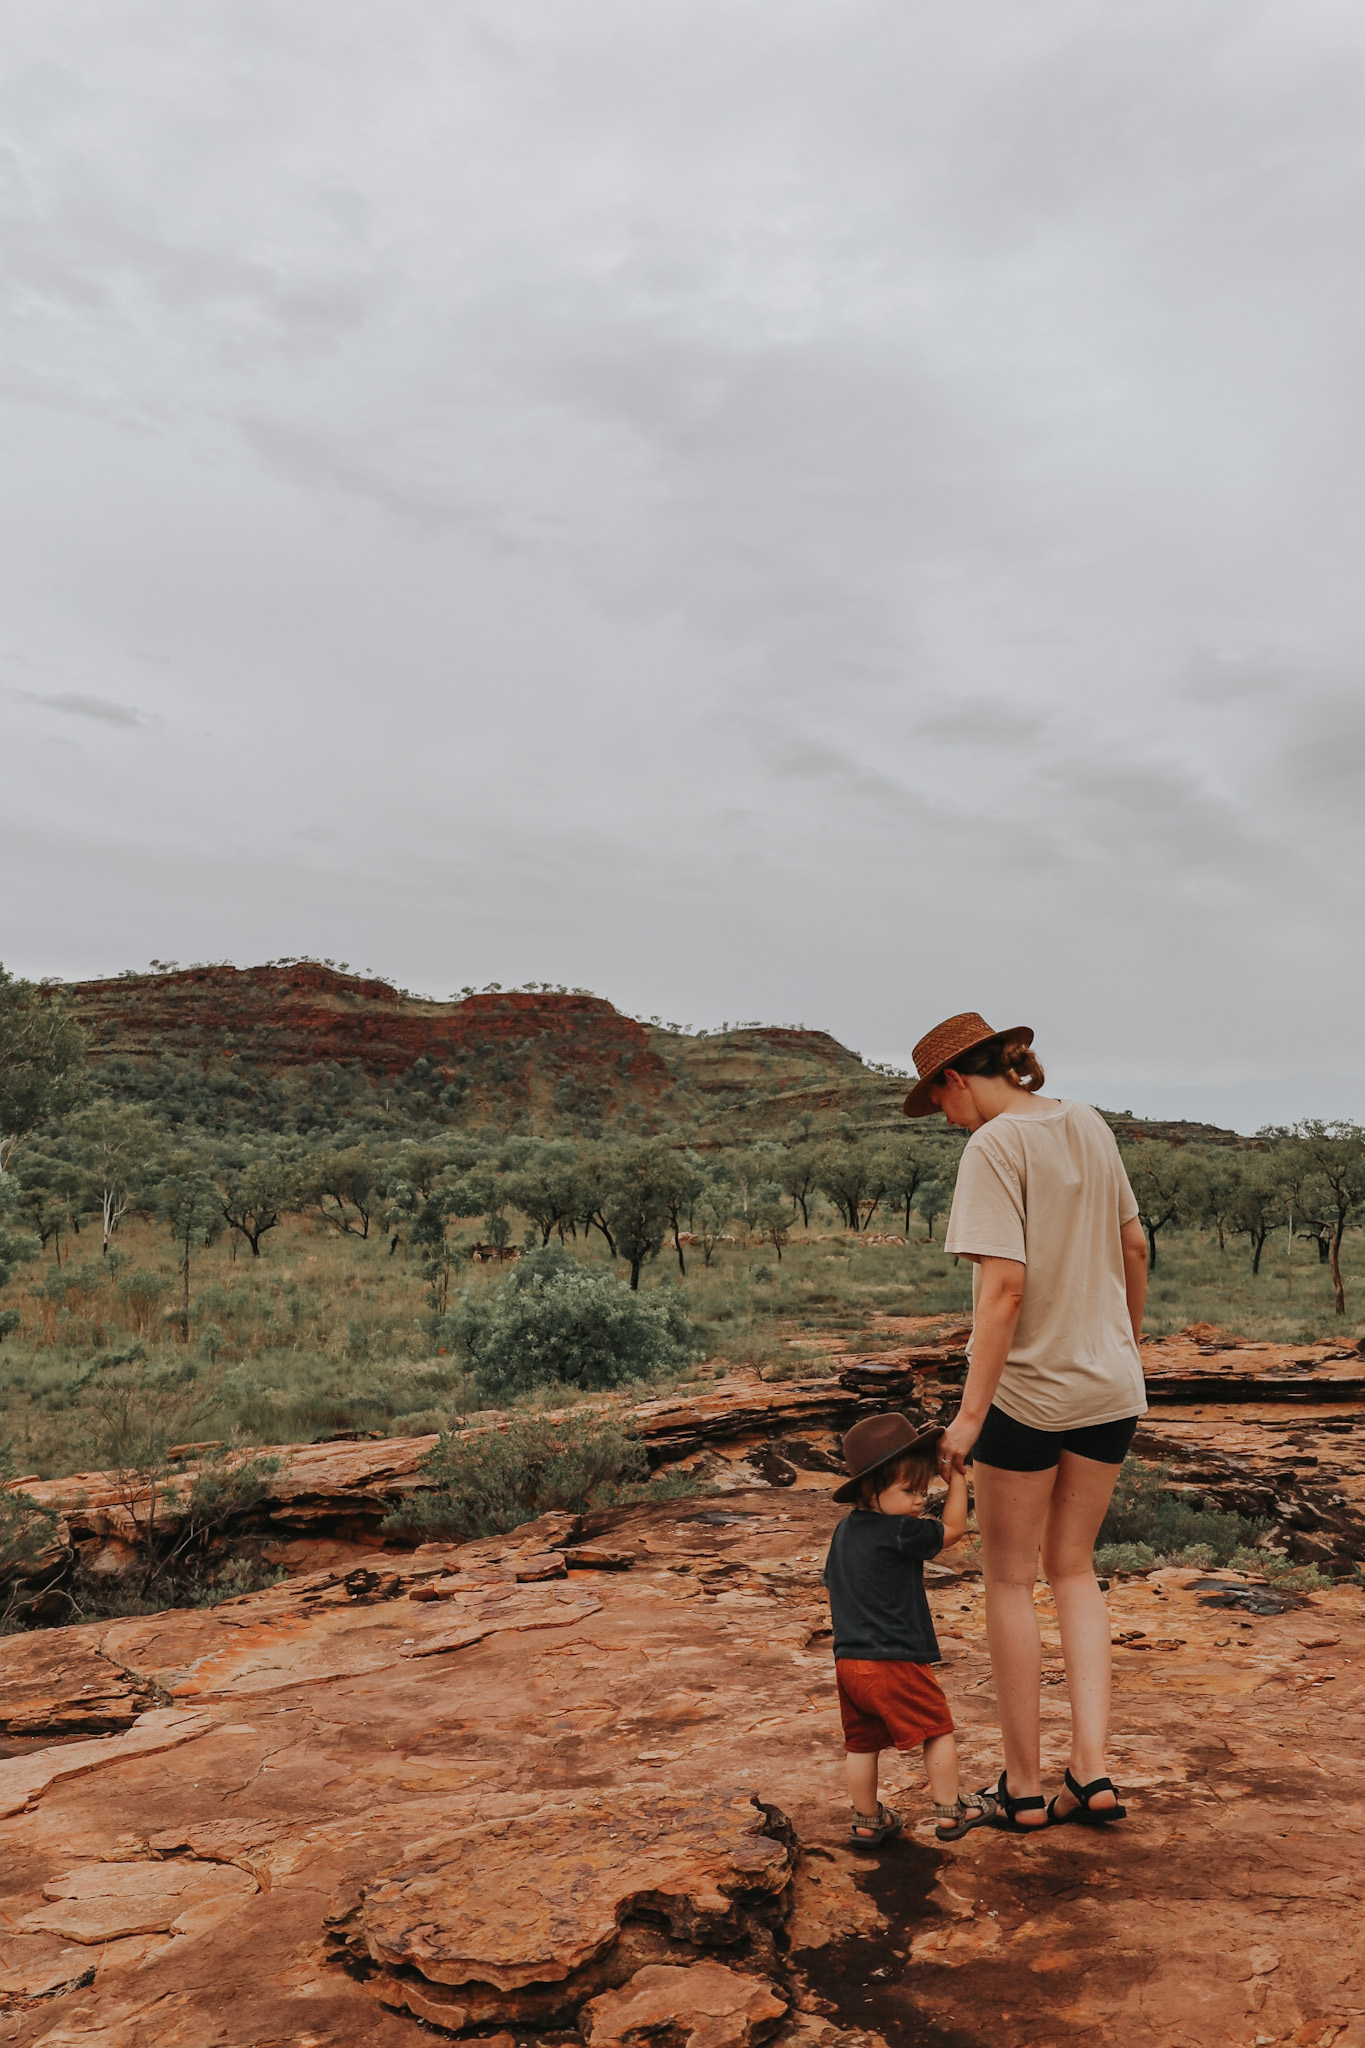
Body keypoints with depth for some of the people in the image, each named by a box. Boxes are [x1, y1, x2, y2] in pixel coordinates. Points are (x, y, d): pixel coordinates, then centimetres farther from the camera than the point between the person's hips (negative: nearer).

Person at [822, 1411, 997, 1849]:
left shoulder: (845, 1531, 8)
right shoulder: (901, 1532, -17)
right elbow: (953, 1528, -6)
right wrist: (958, 1476, 1)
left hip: (849, 1660, 7)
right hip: (894, 1662, -7)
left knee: (861, 1742, 16)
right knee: (938, 1730, 12)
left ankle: (867, 1821, 27)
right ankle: (950, 1812, 23)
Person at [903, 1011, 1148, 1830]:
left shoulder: (995, 1148, -18)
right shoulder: (1091, 1126, 3)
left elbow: (1005, 1287, -24)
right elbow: (1135, 1247, 12)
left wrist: (970, 1413, -20)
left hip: (1026, 1390, -6)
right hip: (1109, 1385, 6)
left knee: (1010, 1580, 11)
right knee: (1073, 1570, 20)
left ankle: (1025, 1784, 21)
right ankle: (1092, 1769, 14)